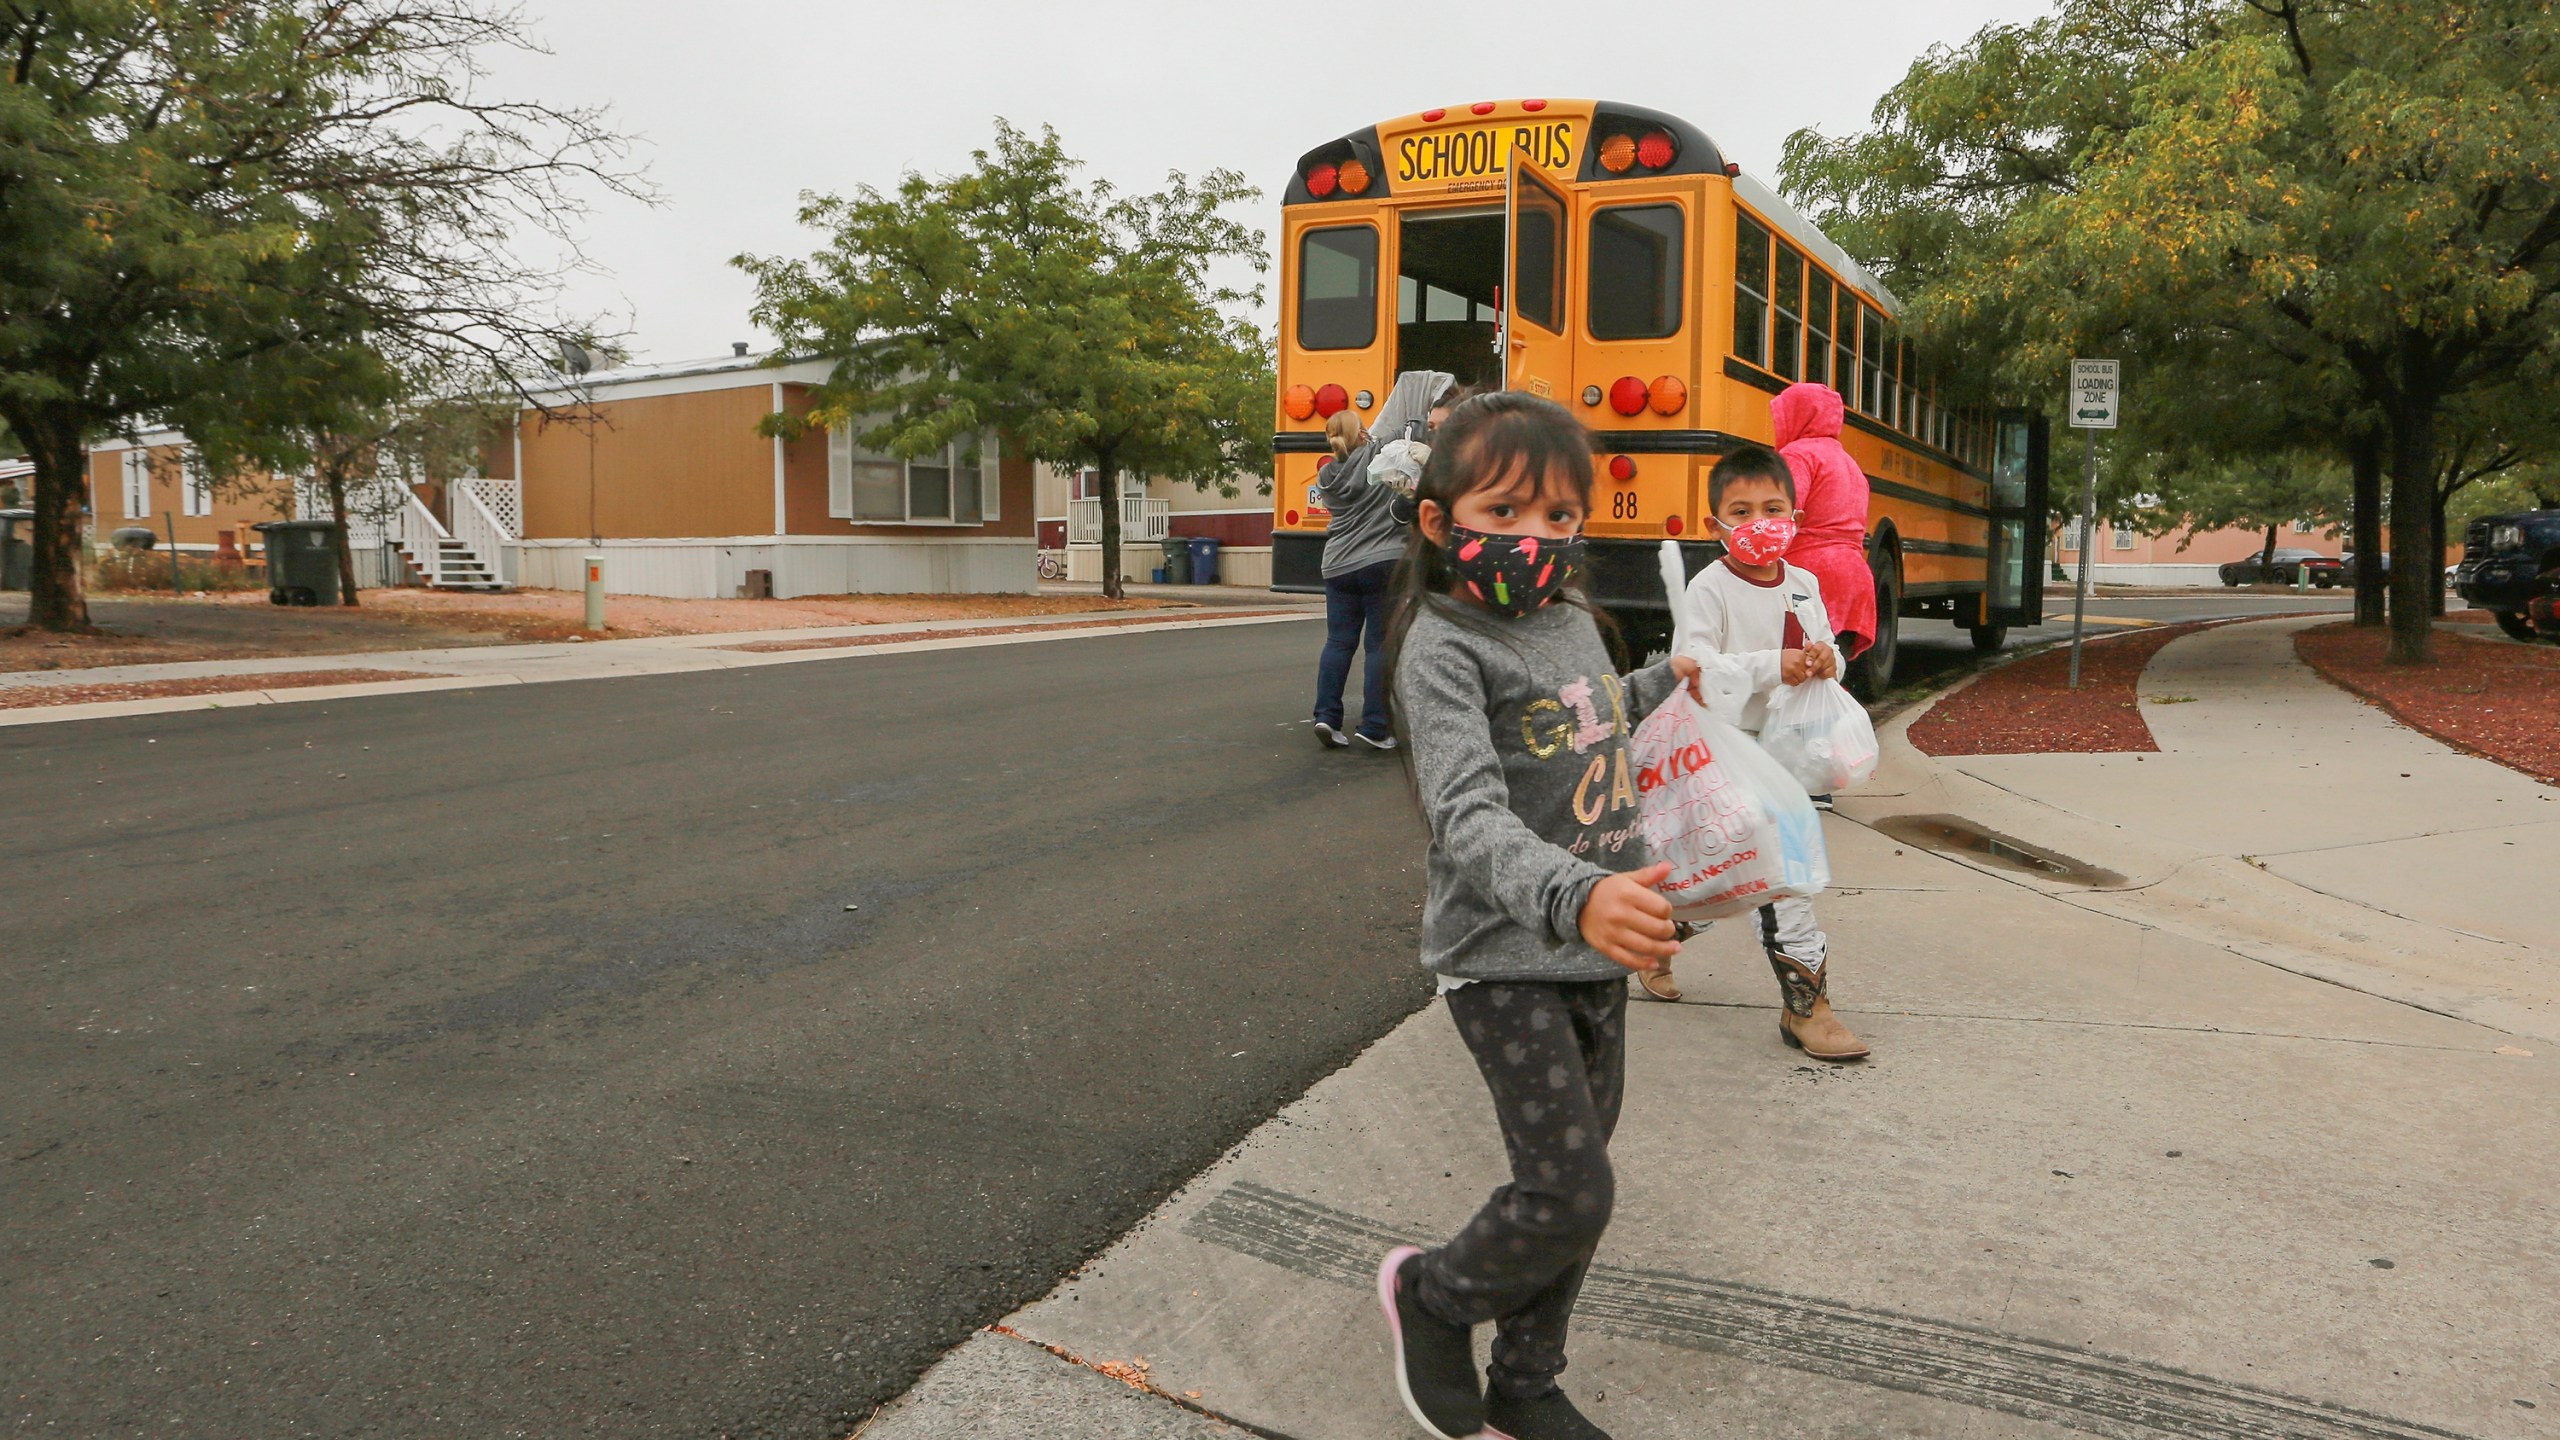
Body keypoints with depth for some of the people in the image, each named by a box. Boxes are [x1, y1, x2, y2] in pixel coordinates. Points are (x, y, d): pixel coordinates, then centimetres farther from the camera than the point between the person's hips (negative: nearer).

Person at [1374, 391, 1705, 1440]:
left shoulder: (1572, 621, 7)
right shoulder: (1443, 648, -18)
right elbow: (1470, 815, -32)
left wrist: (1667, 681, 36)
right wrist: (1574, 897, -47)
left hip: (1598, 957, 8)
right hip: (1505, 962, -8)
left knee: (1574, 1183, 15)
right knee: (1571, 1194, -10)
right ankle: (1431, 1294, 20)